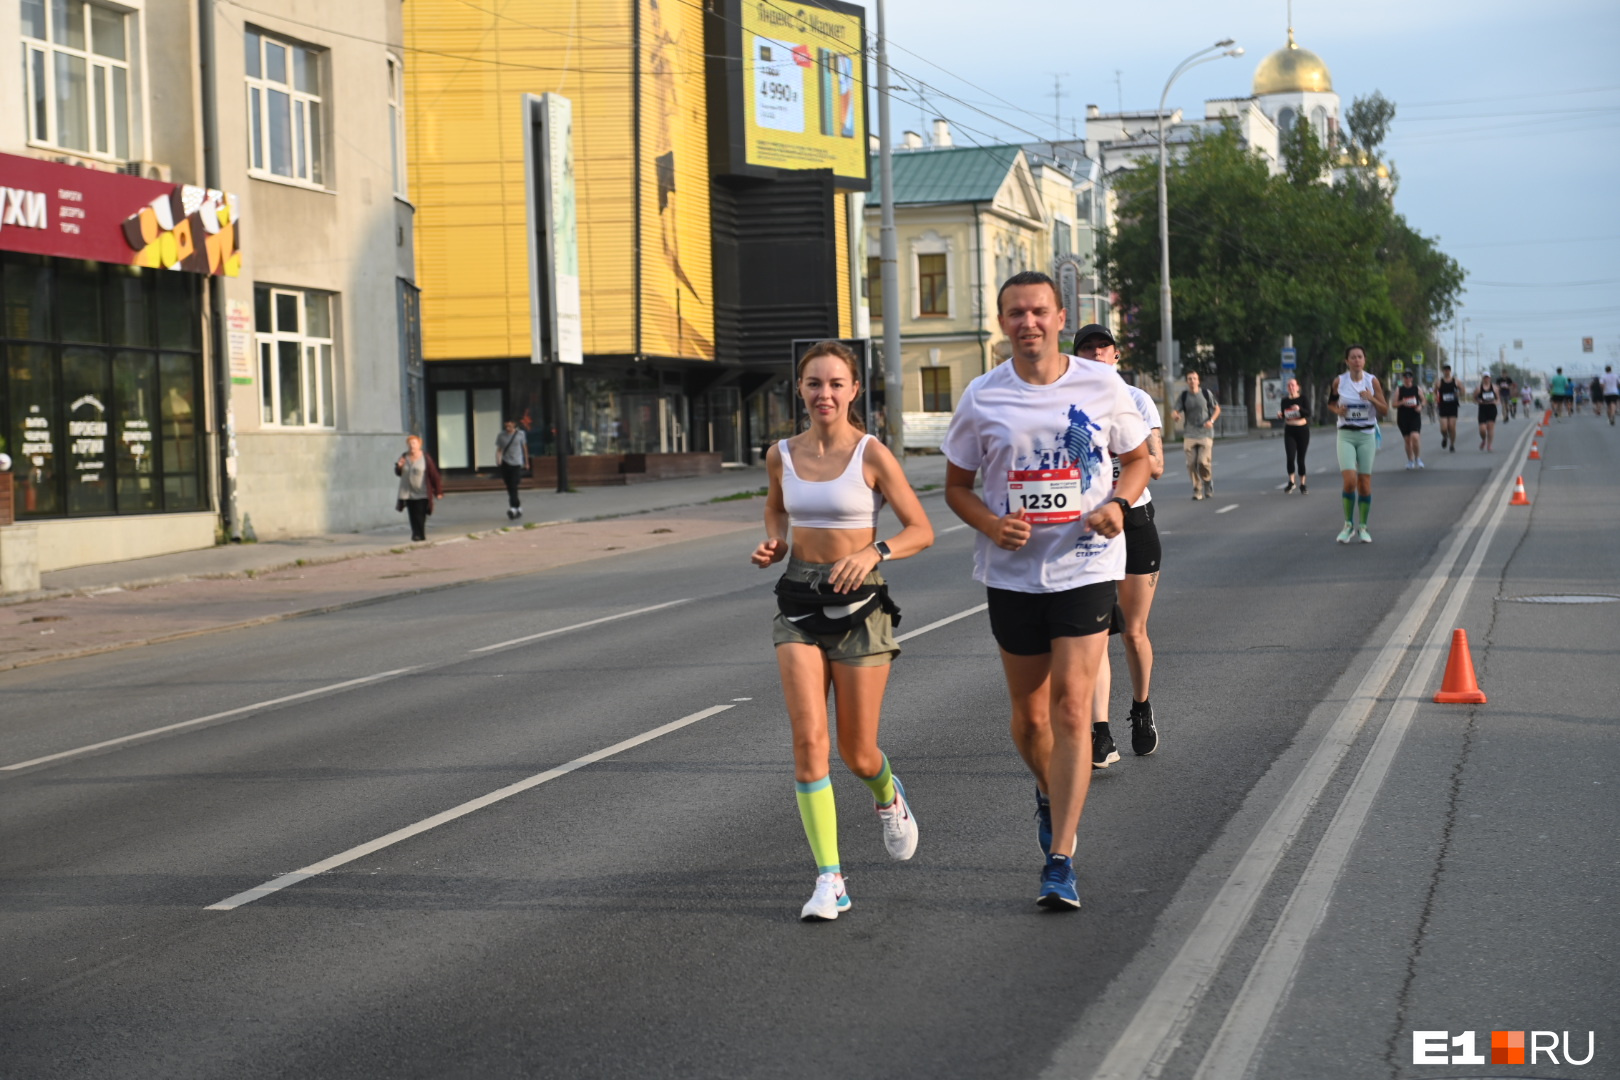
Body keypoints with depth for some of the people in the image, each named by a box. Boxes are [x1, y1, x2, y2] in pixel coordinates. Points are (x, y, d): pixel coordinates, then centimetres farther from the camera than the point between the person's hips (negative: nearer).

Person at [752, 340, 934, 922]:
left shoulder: (871, 454, -8)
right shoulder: (781, 455, 3)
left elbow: (921, 529, -5)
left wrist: (874, 552, -23)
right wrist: (774, 544, 4)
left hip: (860, 606, -2)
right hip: (799, 603, 3)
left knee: (857, 753, 5)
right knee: (808, 738, -13)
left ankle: (887, 796, 43)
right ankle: (829, 880, -10)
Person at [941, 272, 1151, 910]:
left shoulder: (1102, 385, -1)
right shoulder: (982, 398, 0)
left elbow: (1137, 459, 12)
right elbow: (956, 485, 8)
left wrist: (1117, 504, -9)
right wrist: (991, 524, -13)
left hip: (1085, 566, -2)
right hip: (1012, 571, 2)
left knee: (1071, 709, -10)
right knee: (1029, 715, 10)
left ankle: (1060, 861, -8)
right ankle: (1049, 794, 44)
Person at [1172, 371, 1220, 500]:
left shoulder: (1206, 394, 3)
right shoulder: (1183, 396, 5)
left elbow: (1217, 409, 12)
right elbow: (1174, 411, -1)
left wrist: (1211, 420, -8)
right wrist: (1176, 415, -27)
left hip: (1205, 434, -1)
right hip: (1189, 435, 1)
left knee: (1203, 462, -13)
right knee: (1192, 464, -6)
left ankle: (1208, 481, 17)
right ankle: (1197, 491, 7)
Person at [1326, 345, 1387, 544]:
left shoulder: (1372, 381, -2)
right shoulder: (1339, 382, -2)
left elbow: (1384, 410, 0)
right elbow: (1330, 404, 13)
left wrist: (1372, 399, -18)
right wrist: (1337, 410, -8)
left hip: (1367, 435, 1)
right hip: (1346, 436, -1)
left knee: (1365, 483, 3)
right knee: (1349, 480, -15)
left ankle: (1363, 527, 18)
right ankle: (1348, 525, 2)